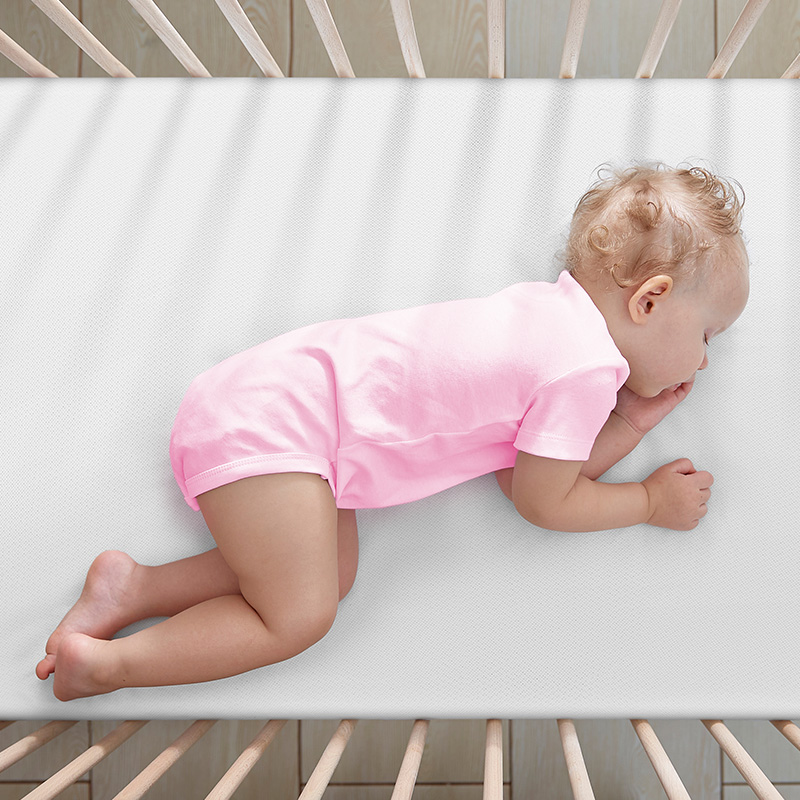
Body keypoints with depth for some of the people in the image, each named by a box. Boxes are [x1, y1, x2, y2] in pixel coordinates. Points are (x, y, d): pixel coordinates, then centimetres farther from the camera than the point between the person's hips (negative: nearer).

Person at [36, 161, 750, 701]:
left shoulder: (551, 312, 16)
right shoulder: (588, 367, -12)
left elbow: (539, 467, 18)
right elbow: (543, 502, -1)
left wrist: (632, 422, 13)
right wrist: (652, 501, 10)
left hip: (279, 391, 10)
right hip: (274, 417, -10)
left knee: (332, 573, 6)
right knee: (299, 616, -7)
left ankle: (132, 587, 6)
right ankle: (111, 662, -3)